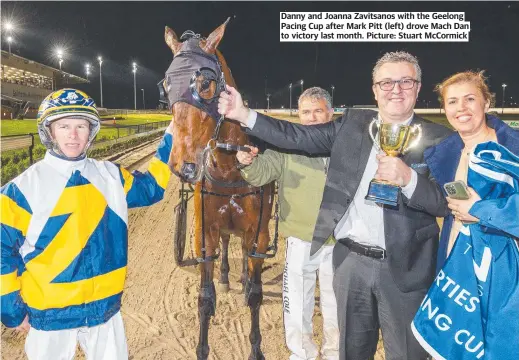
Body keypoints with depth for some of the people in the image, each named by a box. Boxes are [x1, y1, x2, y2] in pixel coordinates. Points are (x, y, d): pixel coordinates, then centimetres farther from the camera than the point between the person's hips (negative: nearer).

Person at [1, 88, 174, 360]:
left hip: (106, 306, 3)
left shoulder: (111, 176, 0)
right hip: (50, 313, -2)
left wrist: (170, 139, 8)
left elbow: (150, 187, 14)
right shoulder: (23, 189, -11)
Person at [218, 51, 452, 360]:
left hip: (404, 267, -2)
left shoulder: (438, 139, -5)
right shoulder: (352, 124, 4)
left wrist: (408, 179, -29)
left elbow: (448, 203, -11)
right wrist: (244, 114, -6)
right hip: (350, 259, 3)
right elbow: (297, 136, 0)